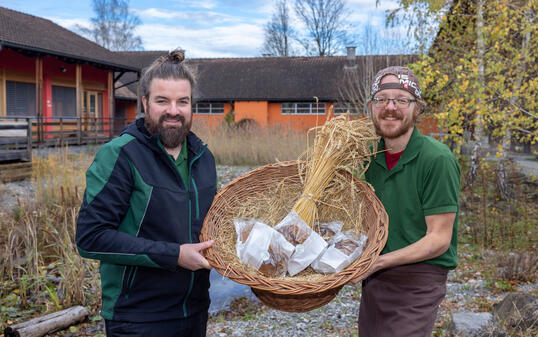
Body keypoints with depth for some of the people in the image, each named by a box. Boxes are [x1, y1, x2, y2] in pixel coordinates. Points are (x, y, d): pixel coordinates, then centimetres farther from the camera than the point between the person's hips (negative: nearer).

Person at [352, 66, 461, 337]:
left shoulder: (437, 159, -15)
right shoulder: (372, 155, 4)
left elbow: (439, 239, -15)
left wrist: (379, 262, -20)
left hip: (416, 281, -6)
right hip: (373, 279, 6)